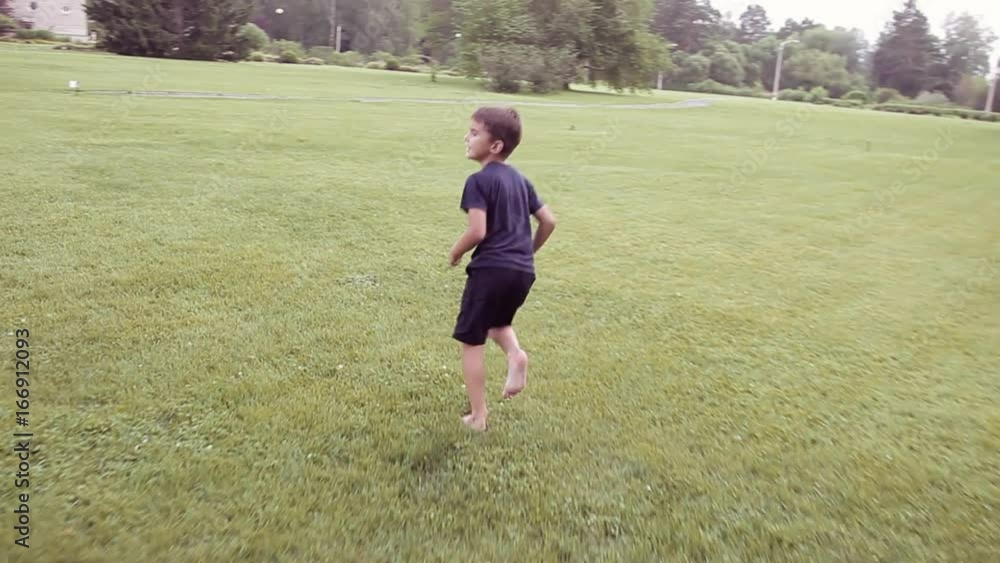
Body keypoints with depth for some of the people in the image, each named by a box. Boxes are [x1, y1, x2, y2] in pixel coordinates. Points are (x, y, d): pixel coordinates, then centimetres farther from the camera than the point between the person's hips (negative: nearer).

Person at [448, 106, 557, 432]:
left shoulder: (479, 180, -8)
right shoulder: (519, 179, 15)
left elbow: (478, 231, -18)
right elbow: (549, 221, 16)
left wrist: (456, 252, 1)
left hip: (491, 269, -7)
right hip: (523, 271, 7)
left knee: (471, 341, 7)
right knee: (498, 321, 32)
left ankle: (478, 416, 11)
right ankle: (515, 353, 0)